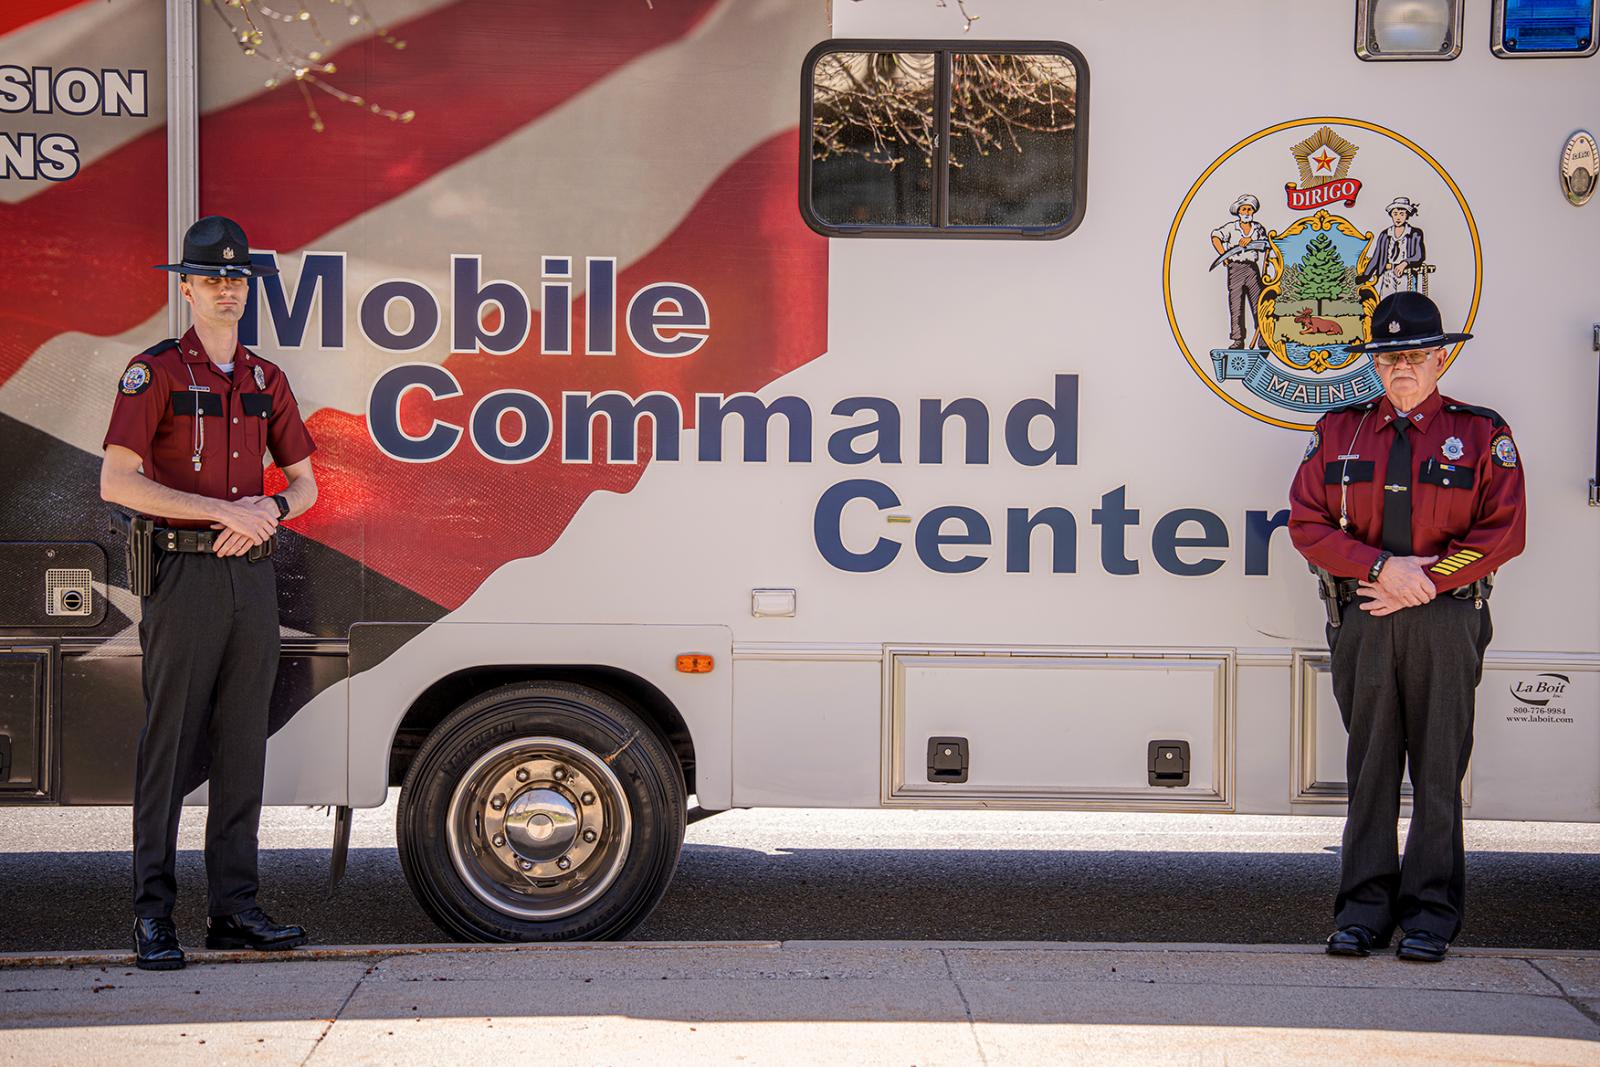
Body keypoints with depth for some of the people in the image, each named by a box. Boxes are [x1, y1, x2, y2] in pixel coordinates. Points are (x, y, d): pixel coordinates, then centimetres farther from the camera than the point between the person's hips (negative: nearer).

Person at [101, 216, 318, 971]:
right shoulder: (155, 372, -4)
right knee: (170, 745, -4)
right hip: (185, 575, -5)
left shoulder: (266, 380, 13)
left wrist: (269, 510, -6)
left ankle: (234, 909, 12)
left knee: (242, 745, 7)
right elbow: (116, 482, -13)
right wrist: (222, 510, -18)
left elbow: (304, 482, 18)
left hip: (253, 573, 6)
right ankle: (153, 915, 1)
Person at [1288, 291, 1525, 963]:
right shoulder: (1338, 432, 10)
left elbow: (1502, 532, -2)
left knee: (1439, 769, 1)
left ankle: (1430, 914, 8)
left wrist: (1423, 580, -11)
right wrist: (1383, 567, -10)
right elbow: (1307, 523, 3)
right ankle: (1364, 908, 11)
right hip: (1361, 622, 2)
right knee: (1370, 767, 5)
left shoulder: (1481, 435, 5)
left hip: (1446, 620, -2)